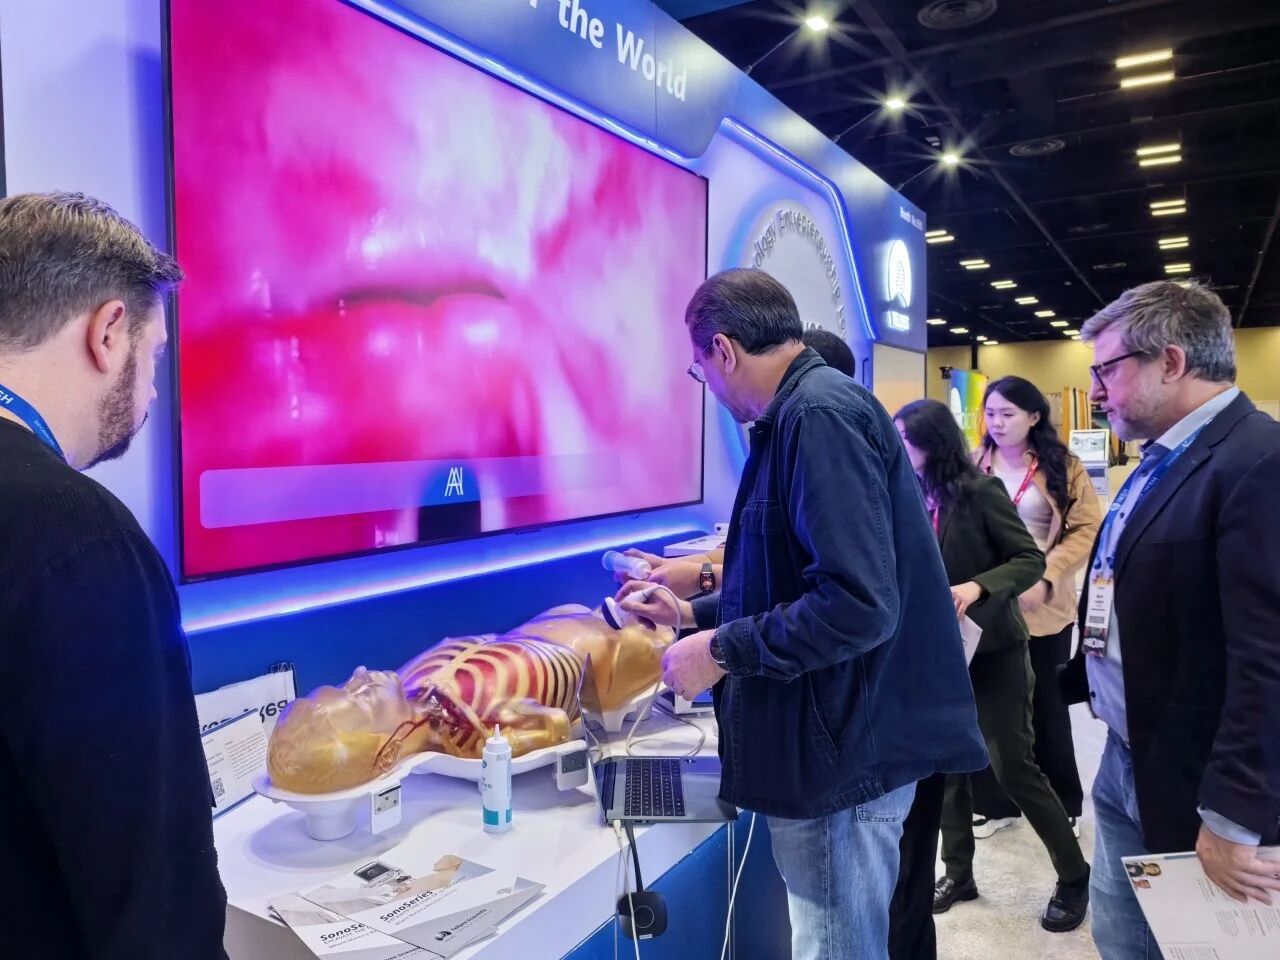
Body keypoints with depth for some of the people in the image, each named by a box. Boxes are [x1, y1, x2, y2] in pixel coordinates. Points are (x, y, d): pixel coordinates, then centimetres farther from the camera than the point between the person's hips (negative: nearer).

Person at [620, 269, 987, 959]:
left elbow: (859, 606, -29)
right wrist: (696, 613, 23)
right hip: (837, 739, 10)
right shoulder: (805, 413, 12)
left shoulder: (818, 415, -20)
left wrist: (722, 650, -17)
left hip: (843, 752, -10)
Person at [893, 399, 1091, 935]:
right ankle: (958, 871, 27)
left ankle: (1074, 876, 21)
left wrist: (978, 586, -28)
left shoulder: (980, 492, -15)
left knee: (1013, 766, 1)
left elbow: (1031, 560, -14)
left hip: (993, 649, -5)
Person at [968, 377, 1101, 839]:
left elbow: (1087, 530, -8)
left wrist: (1047, 577, -20)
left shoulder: (1063, 467, -3)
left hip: (1043, 607, -1)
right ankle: (995, 801, 28)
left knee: (1046, 707, 15)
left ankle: (1062, 804, 34)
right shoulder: (972, 466, 1)